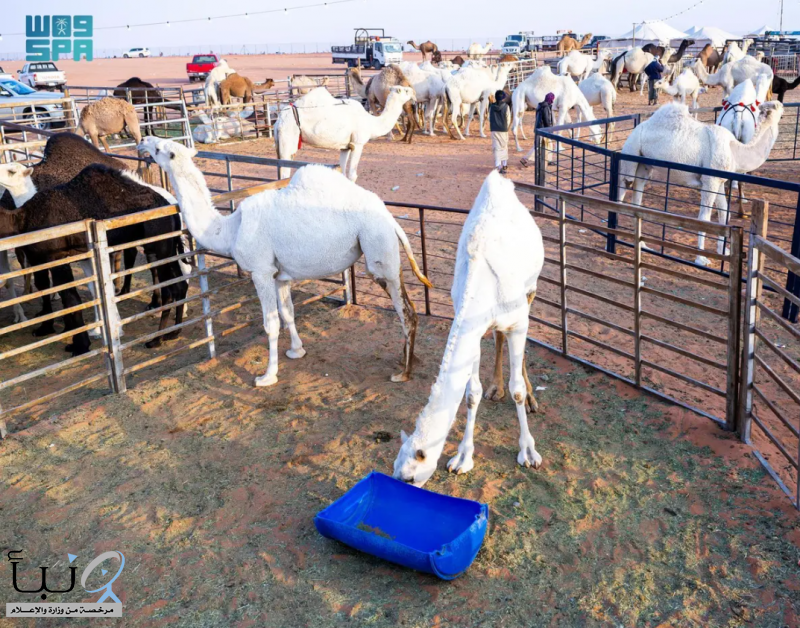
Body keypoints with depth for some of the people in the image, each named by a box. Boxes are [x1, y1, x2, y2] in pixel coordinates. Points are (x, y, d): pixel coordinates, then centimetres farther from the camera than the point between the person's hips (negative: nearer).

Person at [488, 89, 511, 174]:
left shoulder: (492, 106, -3)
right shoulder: (506, 106, -9)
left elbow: (489, 118, 3)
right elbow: (508, 119, -3)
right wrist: (505, 127, 13)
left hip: (494, 130, 1)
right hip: (503, 130, -1)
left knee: (496, 148, 3)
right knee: (504, 147, 15)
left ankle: (499, 166, -8)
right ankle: (504, 165, 24)